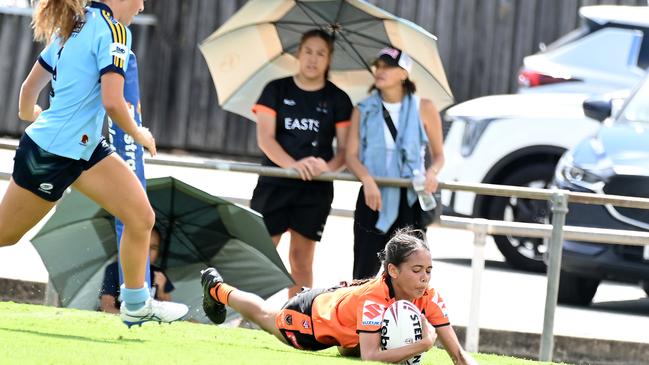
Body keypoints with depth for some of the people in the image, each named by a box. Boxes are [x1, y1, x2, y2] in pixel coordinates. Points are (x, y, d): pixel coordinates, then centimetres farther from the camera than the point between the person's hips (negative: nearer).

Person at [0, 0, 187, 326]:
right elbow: (112, 102, -26)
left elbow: (29, 87, 18)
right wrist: (138, 134, -8)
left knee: (141, 218, 1)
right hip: (51, 152, -9)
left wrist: (28, 113, 39)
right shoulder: (113, 30, -17)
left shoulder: (73, 26, 10)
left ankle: (136, 305, 13)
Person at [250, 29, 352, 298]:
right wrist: (292, 164, -25)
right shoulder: (276, 91, 4)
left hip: (315, 189, 1)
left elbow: (345, 149, 3)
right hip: (274, 184, -1)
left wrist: (329, 167, -21)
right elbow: (265, 138, -6)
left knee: (302, 259, 2)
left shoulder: (338, 100, 6)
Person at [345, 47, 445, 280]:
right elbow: (351, 155, -2)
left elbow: (438, 155, 9)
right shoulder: (364, 111, 6)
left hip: (410, 201, -1)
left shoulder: (423, 108, 3)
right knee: (364, 274, 0)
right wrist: (367, 180, -22)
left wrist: (432, 172, -14)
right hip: (374, 199, 1)